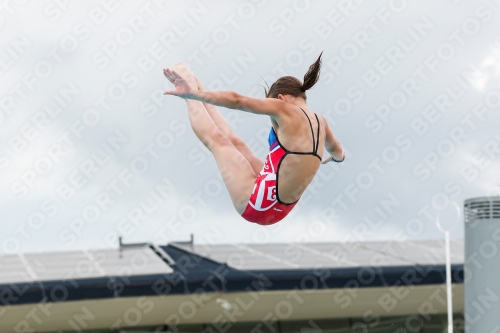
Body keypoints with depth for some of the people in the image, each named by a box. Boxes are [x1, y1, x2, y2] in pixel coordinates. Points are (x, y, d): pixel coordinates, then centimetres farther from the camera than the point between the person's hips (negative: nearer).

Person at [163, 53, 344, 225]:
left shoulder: (285, 110, -14)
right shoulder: (320, 123, 8)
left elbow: (236, 100, -20)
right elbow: (338, 153, 31)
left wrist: (191, 94, -18)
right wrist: (338, 156, 55)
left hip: (258, 205, -8)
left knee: (216, 140, 10)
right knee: (234, 143, 23)